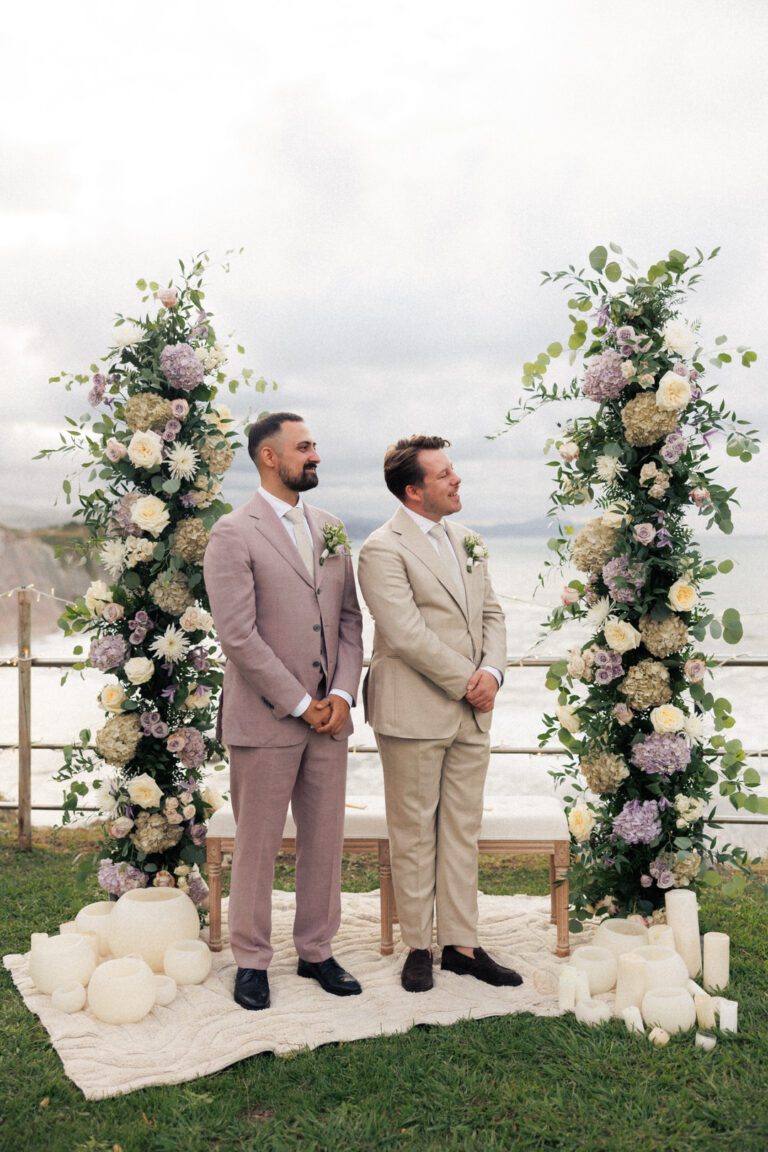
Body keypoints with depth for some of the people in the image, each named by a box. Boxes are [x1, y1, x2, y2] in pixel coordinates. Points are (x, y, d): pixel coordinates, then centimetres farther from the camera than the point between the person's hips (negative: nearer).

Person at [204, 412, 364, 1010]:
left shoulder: (330, 529, 11)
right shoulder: (235, 534, -8)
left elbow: (350, 617, 11)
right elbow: (238, 635, -14)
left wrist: (342, 693, -2)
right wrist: (300, 704, -13)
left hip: (329, 714, 6)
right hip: (265, 718, -5)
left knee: (325, 840, 12)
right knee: (257, 845, 6)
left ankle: (316, 950, 27)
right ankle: (252, 960, 21)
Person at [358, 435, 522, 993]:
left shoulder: (466, 541, 13)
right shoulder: (383, 550, -11)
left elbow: (491, 615, 13)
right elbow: (408, 635, -18)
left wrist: (491, 672, -6)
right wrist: (466, 683, -13)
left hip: (472, 715, 7)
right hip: (415, 713, -7)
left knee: (463, 831, 12)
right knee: (414, 835, 5)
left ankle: (461, 944, 22)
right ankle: (418, 946, 18)